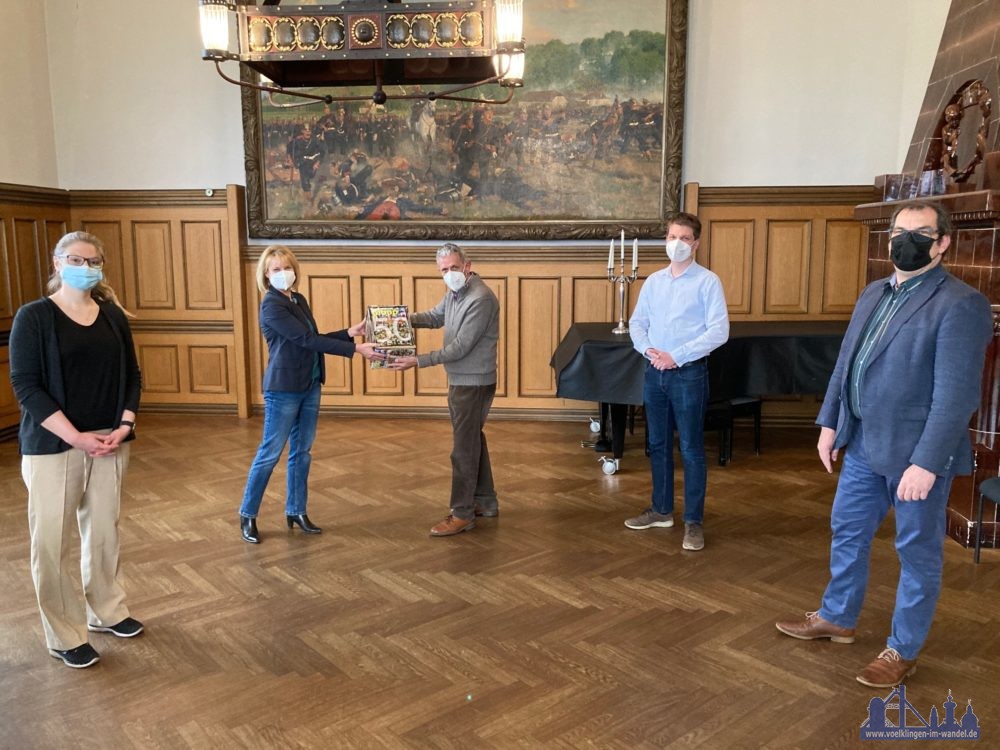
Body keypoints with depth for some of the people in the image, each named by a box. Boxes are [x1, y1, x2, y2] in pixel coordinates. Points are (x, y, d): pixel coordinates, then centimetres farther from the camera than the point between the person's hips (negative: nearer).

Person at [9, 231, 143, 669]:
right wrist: (76, 437, -18)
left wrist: (125, 425, -7)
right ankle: (64, 636, 16)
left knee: (104, 531, 13)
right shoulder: (34, 317, -6)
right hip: (53, 447, -4)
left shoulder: (113, 315, 6)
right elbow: (25, 386, -11)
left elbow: (131, 375, 9)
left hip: (109, 442, 4)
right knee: (51, 541, 2)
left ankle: (106, 611, 31)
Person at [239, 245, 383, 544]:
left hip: (310, 386, 8)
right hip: (283, 390, -8)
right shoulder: (271, 306, -15)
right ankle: (247, 515, 15)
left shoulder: (299, 300, 10)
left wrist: (350, 332, 5)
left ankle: (296, 511, 24)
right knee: (270, 453, 1)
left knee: (302, 452, 13)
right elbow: (306, 340, -22)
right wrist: (355, 349, -24)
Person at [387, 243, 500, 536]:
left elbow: (460, 347, -24)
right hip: (462, 380, 10)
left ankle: (462, 514, 6)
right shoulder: (454, 292, 7)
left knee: (464, 447, -4)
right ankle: (485, 501, 31)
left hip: (473, 382, -10)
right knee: (473, 439, 18)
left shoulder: (481, 299, -23)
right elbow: (436, 317, 25)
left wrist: (418, 361, -23)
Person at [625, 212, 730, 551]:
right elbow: (636, 323, 12)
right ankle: (661, 510, 28)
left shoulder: (707, 281, -6)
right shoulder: (653, 281, 9)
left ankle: (693, 521, 11)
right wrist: (648, 350, -8)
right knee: (658, 444, 14)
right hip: (654, 372, 5)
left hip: (689, 374, -5)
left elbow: (719, 331, -13)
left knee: (691, 449, 1)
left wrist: (676, 356, -17)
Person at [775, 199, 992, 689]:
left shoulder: (959, 305, -16)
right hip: (863, 444, 8)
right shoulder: (874, 294, 10)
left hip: (915, 452, -8)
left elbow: (956, 393, -20)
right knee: (846, 532, 19)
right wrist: (830, 423, 10)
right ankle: (836, 618, 39)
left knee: (917, 552, 9)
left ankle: (903, 650, 26)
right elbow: (845, 363, 14)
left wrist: (926, 462, -23)